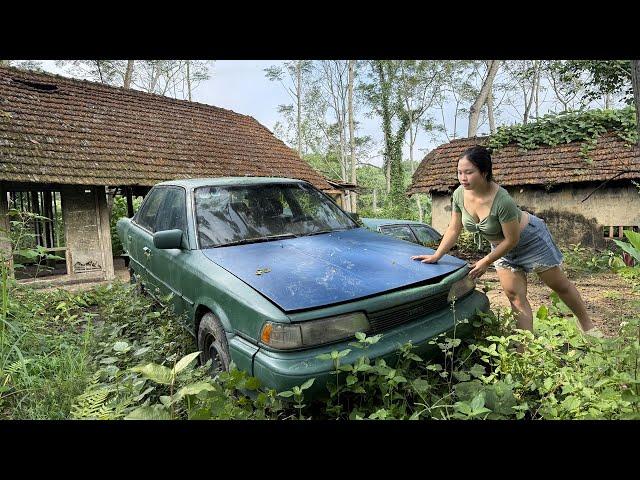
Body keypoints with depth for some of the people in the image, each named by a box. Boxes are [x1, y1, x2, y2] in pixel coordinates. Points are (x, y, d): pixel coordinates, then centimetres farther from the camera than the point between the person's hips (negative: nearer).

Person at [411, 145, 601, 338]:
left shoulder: (502, 201, -37)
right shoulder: (459, 194, -20)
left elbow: (512, 239, -27)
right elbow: (454, 229, -8)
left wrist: (486, 262, -21)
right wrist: (436, 256, -11)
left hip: (530, 238, -5)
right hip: (501, 246, 5)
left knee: (560, 286, 13)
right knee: (515, 297, 3)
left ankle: (588, 327, 36)